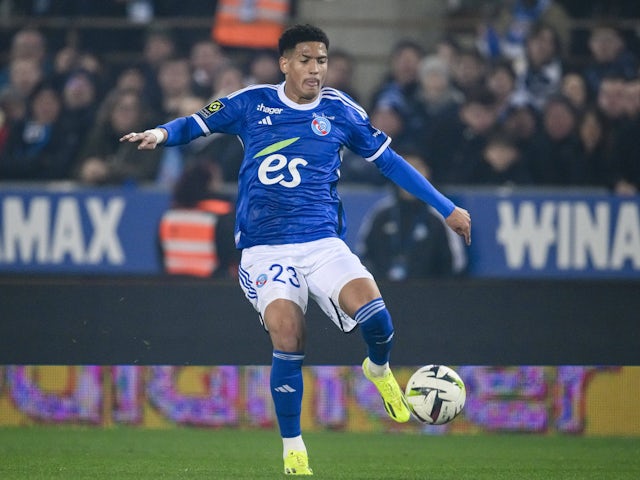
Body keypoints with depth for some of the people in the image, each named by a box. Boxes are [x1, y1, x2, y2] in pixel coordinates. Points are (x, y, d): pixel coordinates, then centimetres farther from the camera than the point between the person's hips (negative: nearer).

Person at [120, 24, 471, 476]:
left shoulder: (340, 110, 6)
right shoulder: (251, 103, 4)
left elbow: (390, 161, 13)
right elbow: (195, 124, 12)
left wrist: (447, 208, 14)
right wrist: (161, 133, -11)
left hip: (323, 243, 1)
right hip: (265, 248, -1)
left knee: (374, 315, -24)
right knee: (289, 341, -21)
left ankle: (380, 369, 12)